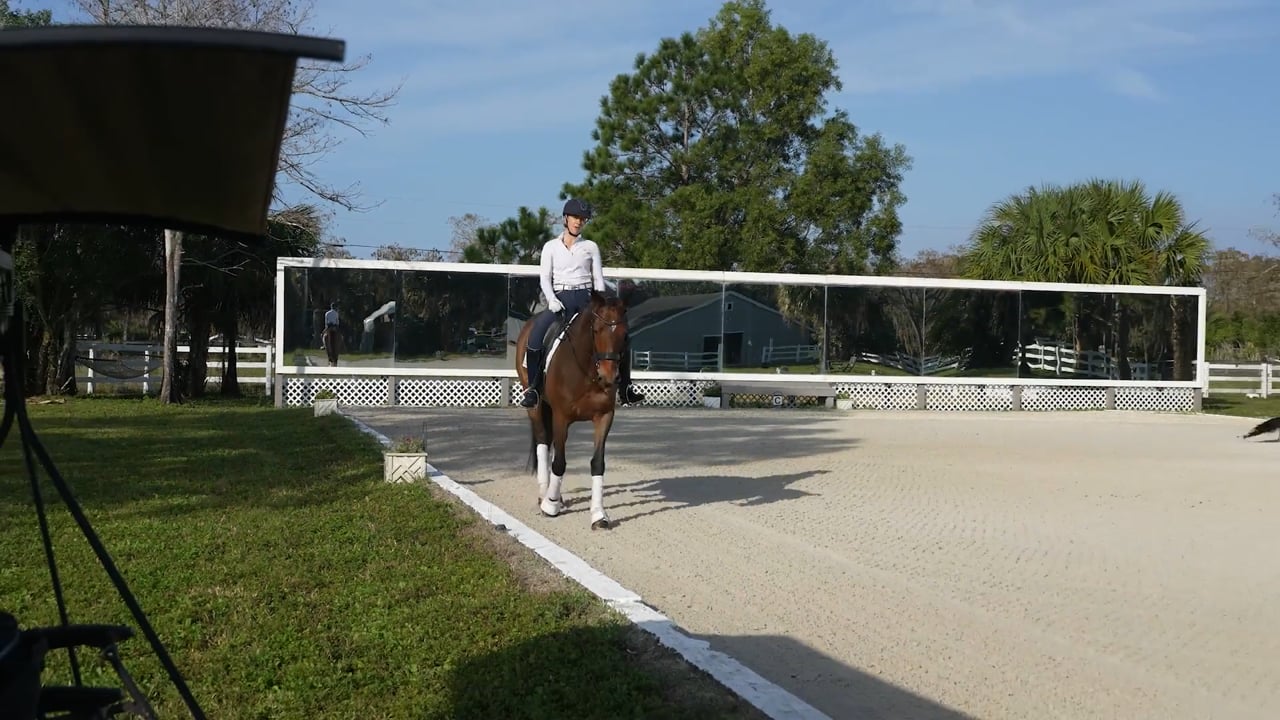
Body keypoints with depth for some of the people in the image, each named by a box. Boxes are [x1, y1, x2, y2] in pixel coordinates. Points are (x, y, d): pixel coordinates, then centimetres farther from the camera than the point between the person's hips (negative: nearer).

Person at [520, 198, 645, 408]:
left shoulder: (591, 247, 12)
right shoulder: (551, 247, 10)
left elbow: (598, 279, 9)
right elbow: (545, 277, 4)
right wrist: (551, 300, -14)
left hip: (585, 298, 2)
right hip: (560, 298, -2)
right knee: (535, 336, -27)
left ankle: (625, 388, -1)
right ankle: (532, 389, -17)